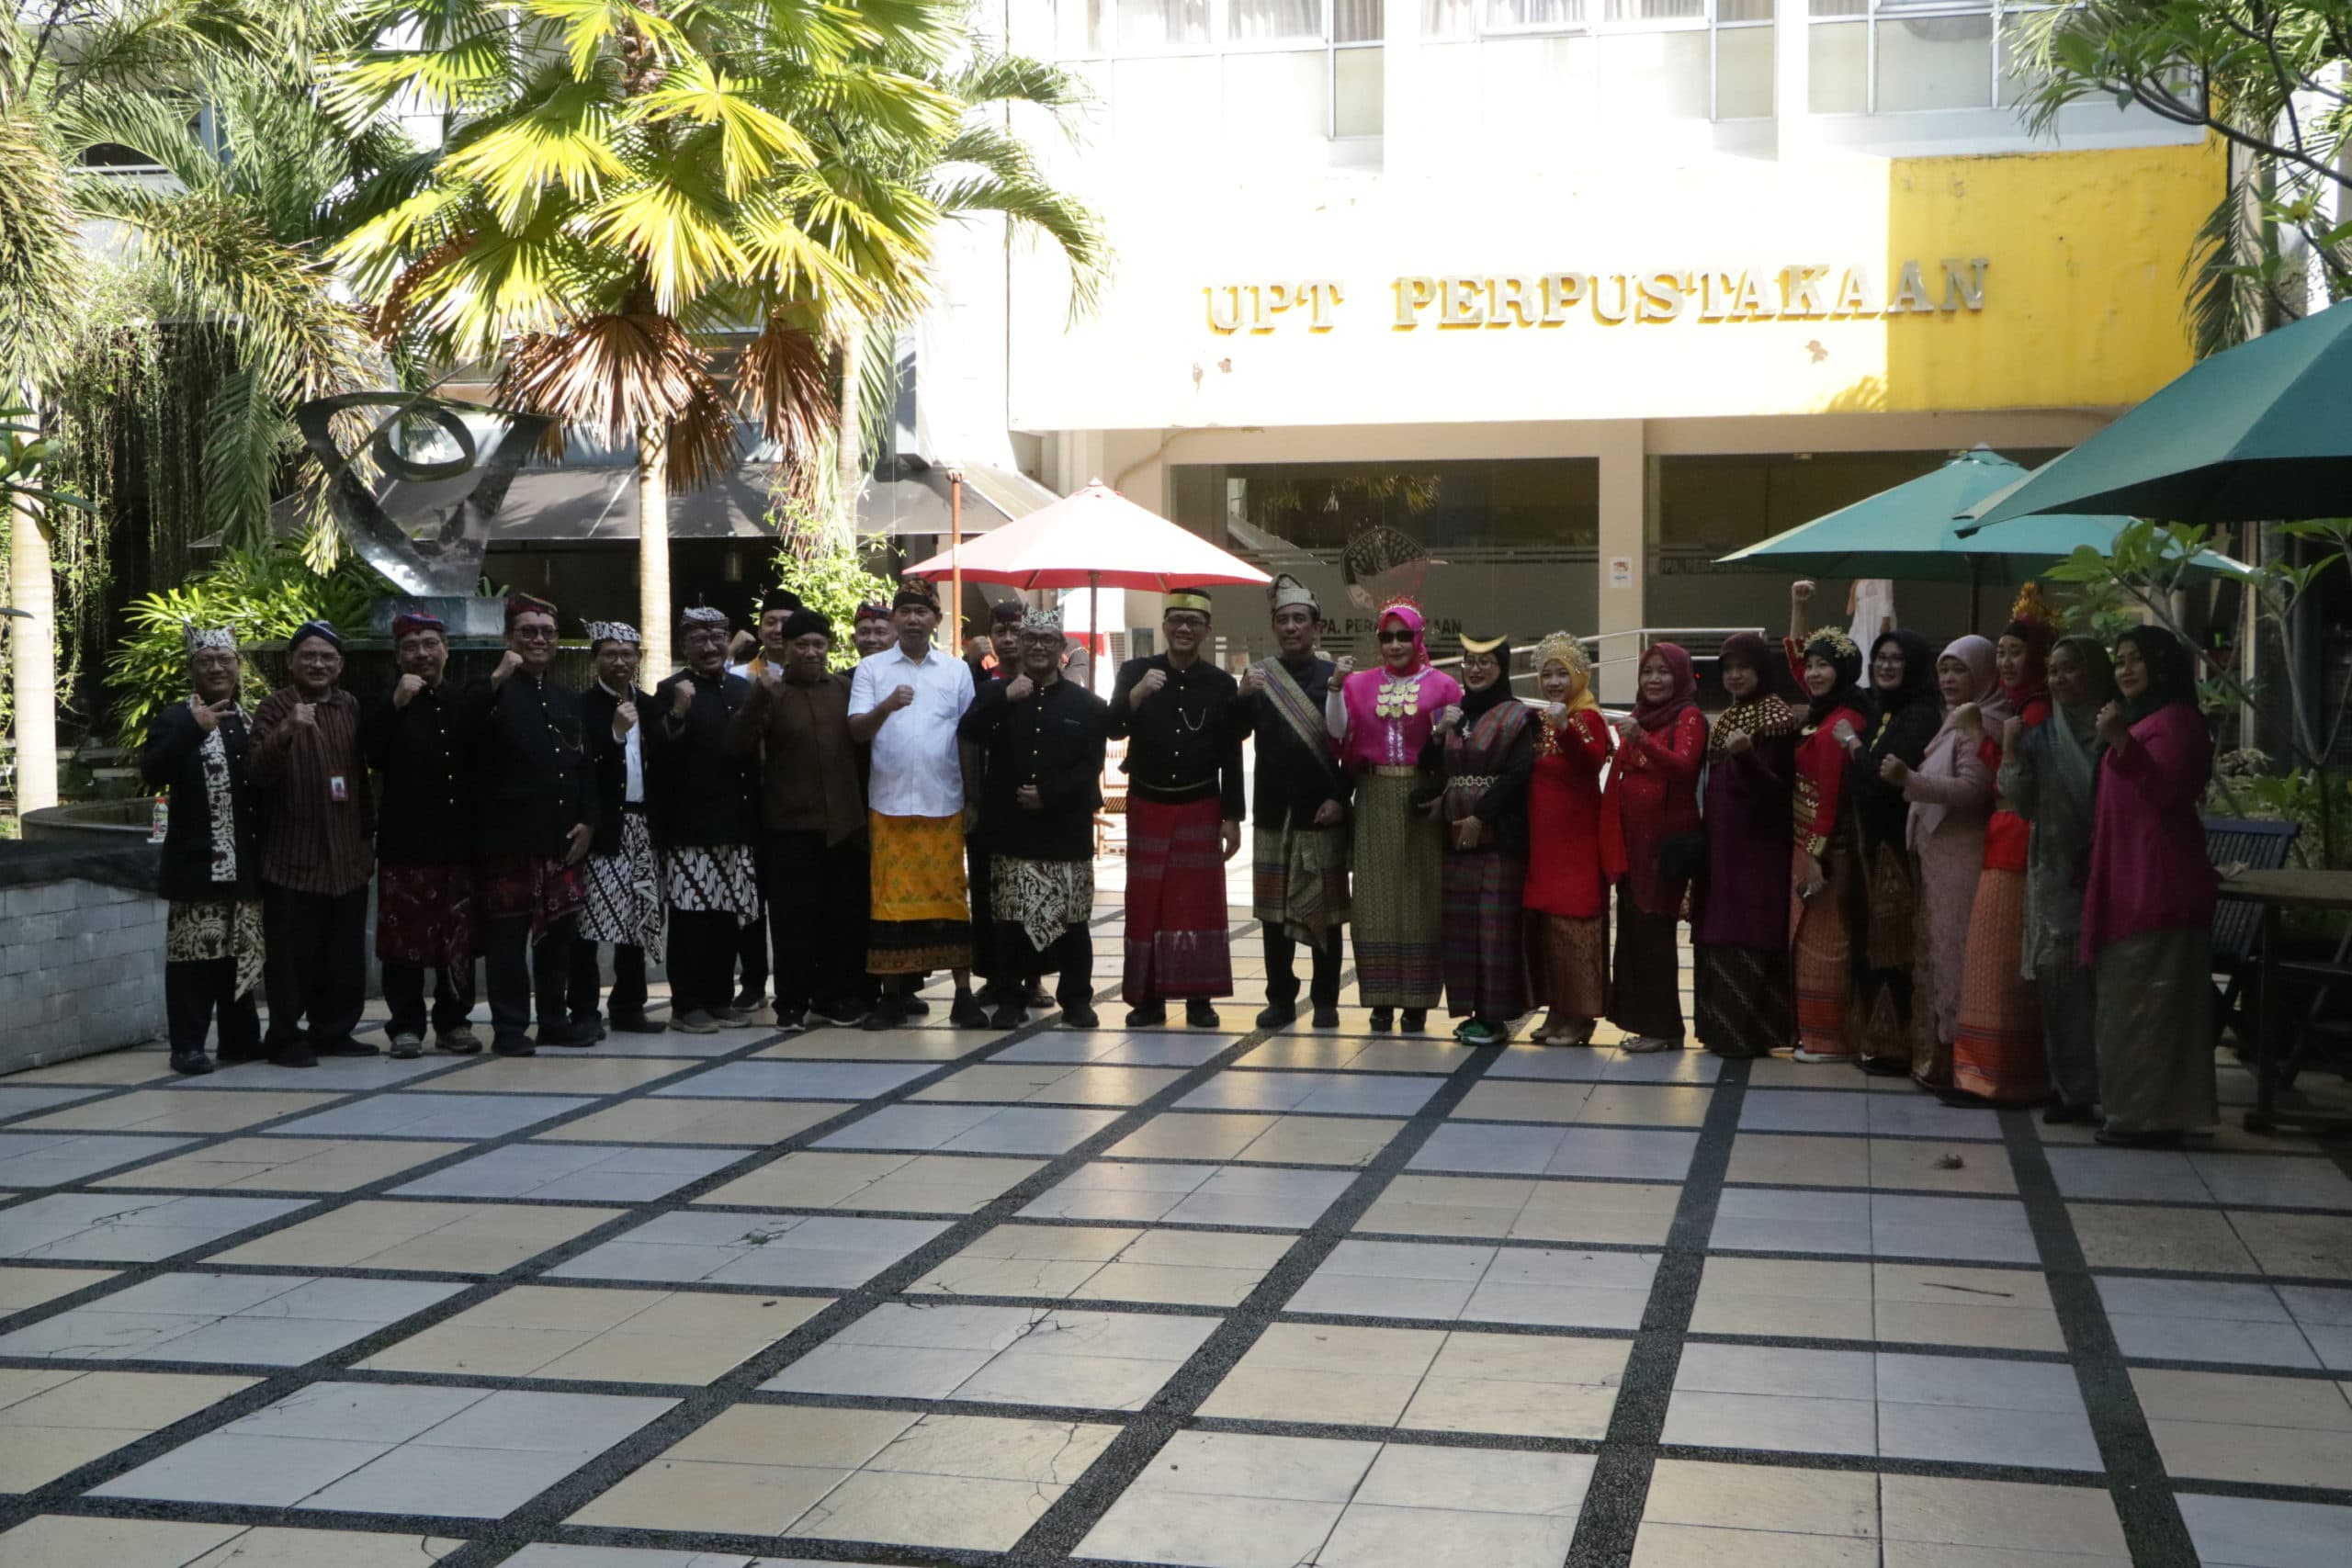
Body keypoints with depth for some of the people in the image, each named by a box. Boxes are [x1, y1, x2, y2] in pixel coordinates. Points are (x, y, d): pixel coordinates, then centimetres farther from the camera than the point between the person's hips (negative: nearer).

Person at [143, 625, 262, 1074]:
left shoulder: (252, 721, 14)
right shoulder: (174, 718, -3)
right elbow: (152, 774, -19)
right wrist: (193, 730, -27)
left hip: (244, 862, 5)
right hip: (196, 861, -5)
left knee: (240, 950, 10)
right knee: (195, 951, -5)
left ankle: (241, 1038, 18)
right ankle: (188, 1045, -1)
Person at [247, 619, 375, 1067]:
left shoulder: (350, 707, 13)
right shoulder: (275, 707, -4)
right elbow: (260, 774, -17)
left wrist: (366, 837, 17)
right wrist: (286, 732, -34)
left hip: (347, 855, 5)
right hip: (292, 856, -5)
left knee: (344, 955, 9)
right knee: (292, 955, -5)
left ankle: (333, 1031, 20)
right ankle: (286, 1038, 4)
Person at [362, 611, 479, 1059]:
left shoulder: (464, 702, 12)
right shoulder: (386, 706, 5)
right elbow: (372, 755, -12)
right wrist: (396, 704, -19)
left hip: (459, 840, 2)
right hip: (405, 841, -2)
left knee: (459, 938, 5)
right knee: (405, 937, -2)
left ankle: (454, 1021, 15)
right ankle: (405, 1025, 4)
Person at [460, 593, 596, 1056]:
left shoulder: (568, 698, 18)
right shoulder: (490, 692, 0)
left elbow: (585, 766, 18)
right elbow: (463, 728, -22)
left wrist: (587, 822, 7)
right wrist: (498, 678, -25)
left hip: (563, 838, 6)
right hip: (508, 838, -6)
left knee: (559, 932, 11)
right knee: (508, 935, -2)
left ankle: (555, 1019, 21)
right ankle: (509, 1028, 2)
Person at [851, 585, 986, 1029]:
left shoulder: (957, 670, 8)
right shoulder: (872, 669, 5)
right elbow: (856, 731, -4)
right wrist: (887, 706, -23)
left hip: (944, 804, 0)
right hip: (889, 804, 0)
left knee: (949, 896, 1)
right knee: (890, 896, 2)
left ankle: (963, 994, 4)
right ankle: (891, 996, 8)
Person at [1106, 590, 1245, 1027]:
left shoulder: (1221, 683, 0)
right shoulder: (1135, 672, 0)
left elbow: (1231, 757, 2)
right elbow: (1113, 729, -12)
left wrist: (1232, 817, -2)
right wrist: (1137, 694, -29)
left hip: (1201, 810, 0)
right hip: (1147, 807, 0)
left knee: (1200, 903, 1)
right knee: (1146, 903, 2)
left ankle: (1199, 999, 7)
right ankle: (1148, 997, 7)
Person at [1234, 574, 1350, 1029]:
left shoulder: (1335, 677, 0)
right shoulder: (1259, 675, 7)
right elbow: (1234, 734, -2)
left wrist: (1340, 798, -9)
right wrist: (1244, 696, -18)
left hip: (1323, 812, -2)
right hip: (1273, 812, 2)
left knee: (1324, 907, 4)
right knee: (1273, 909, 5)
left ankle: (1325, 1000, 11)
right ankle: (1280, 998, 13)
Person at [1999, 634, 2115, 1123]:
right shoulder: (2040, 737, 11)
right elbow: (2020, 802, 2)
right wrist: (2010, 747, -5)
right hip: (2056, 876, 3)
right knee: (2059, 980, 1)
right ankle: (2070, 1088, 7)